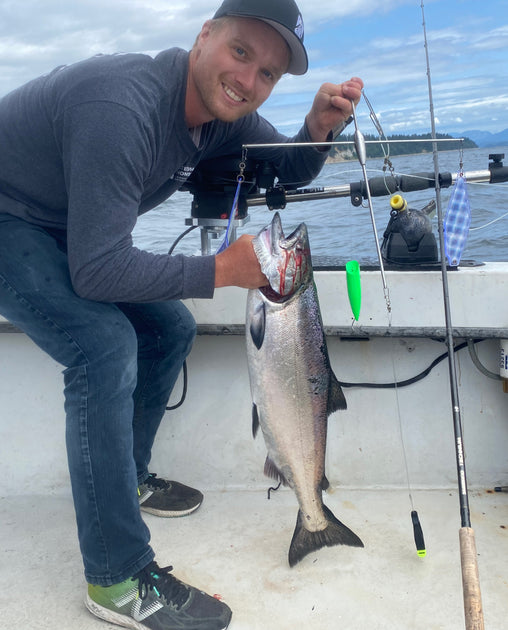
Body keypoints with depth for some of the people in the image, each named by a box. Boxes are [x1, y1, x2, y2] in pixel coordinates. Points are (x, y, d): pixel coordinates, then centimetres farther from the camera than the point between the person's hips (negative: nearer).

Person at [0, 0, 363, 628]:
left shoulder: (223, 108, -6)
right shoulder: (123, 108, -34)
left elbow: (289, 169, 8)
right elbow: (97, 270, -34)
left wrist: (319, 126, -14)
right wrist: (221, 270, -28)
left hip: (66, 229, 9)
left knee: (169, 329, 6)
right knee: (106, 347, -26)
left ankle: (128, 477, 26)